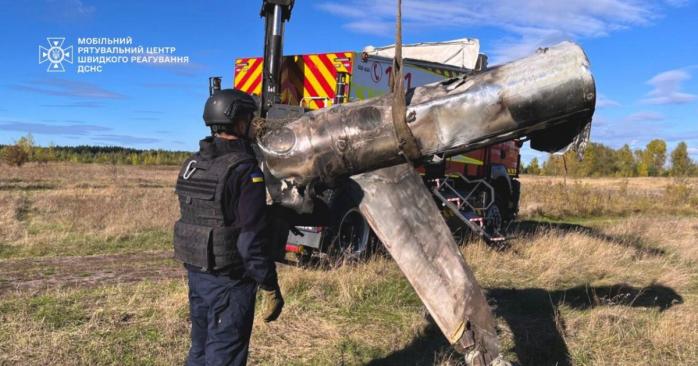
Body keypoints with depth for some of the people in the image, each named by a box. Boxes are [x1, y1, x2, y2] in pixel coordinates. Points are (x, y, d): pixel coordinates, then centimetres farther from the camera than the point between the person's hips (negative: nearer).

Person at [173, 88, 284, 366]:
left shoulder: (193, 164, 7)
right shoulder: (244, 170, -19)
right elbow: (252, 238, -22)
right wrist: (271, 288, -16)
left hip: (195, 273, 8)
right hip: (229, 280, -8)